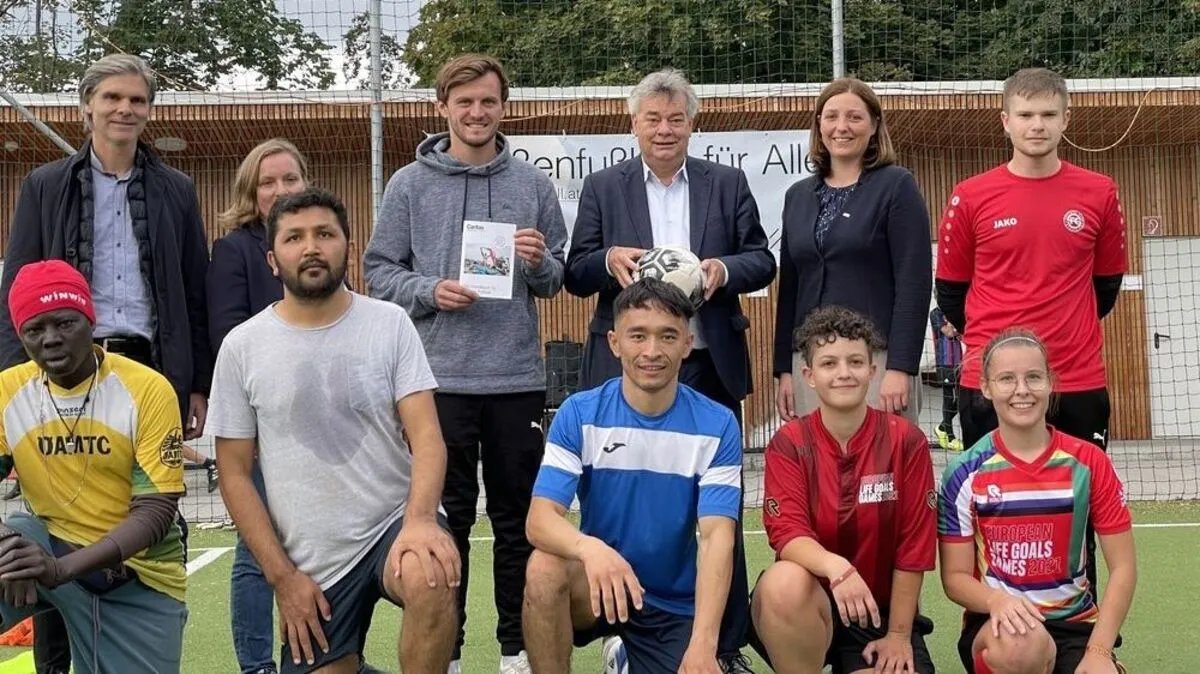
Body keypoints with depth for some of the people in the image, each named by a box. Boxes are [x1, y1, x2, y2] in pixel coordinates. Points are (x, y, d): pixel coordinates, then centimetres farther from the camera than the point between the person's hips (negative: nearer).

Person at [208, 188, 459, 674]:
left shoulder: (390, 324, -2)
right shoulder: (241, 347, 0)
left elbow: (426, 436, -8)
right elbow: (235, 473, 3)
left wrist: (420, 519, -28)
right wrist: (282, 576, -4)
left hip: (394, 523, -2)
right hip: (312, 565, 2)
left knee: (429, 579, -35)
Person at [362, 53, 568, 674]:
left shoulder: (533, 185, 7)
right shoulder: (409, 185, 3)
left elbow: (557, 279, 10)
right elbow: (379, 270, 2)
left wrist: (540, 263, -12)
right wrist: (429, 291, -14)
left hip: (517, 377, 1)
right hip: (439, 376, -1)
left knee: (517, 516, 9)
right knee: (447, 516, 6)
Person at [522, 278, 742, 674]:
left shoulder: (717, 426, -9)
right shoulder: (579, 414, -9)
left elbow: (717, 536, -17)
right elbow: (541, 518, -18)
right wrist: (590, 548, -42)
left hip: (677, 605, 2)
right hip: (598, 586, -1)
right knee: (545, 569, -32)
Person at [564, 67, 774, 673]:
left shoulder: (728, 184, 10)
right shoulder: (602, 188, 9)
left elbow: (762, 261, 6)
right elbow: (576, 276, 6)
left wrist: (725, 269, -15)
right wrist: (608, 259, -16)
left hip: (710, 367, 1)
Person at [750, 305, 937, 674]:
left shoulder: (906, 440, -6)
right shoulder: (788, 444, -5)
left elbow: (913, 543, -4)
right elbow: (786, 532, -17)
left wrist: (899, 634, -4)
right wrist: (834, 567, -39)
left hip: (880, 608, 1)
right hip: (807, 604, -1)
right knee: (783, 581, -36)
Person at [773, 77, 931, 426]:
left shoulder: (896, 185, 0)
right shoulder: (798, 196, 15)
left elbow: (914, 282, -7)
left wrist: (900, 368, -14)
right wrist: (783, 369, 11)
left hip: (878, 359, -4)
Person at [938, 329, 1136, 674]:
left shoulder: (1088, 462, -3)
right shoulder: (965, 474, -6)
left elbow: (1123, 567, -2)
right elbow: (955, 576, -2)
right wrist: (997, 600, -25)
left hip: (1075, 624, 2)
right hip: (996, 624, -1)